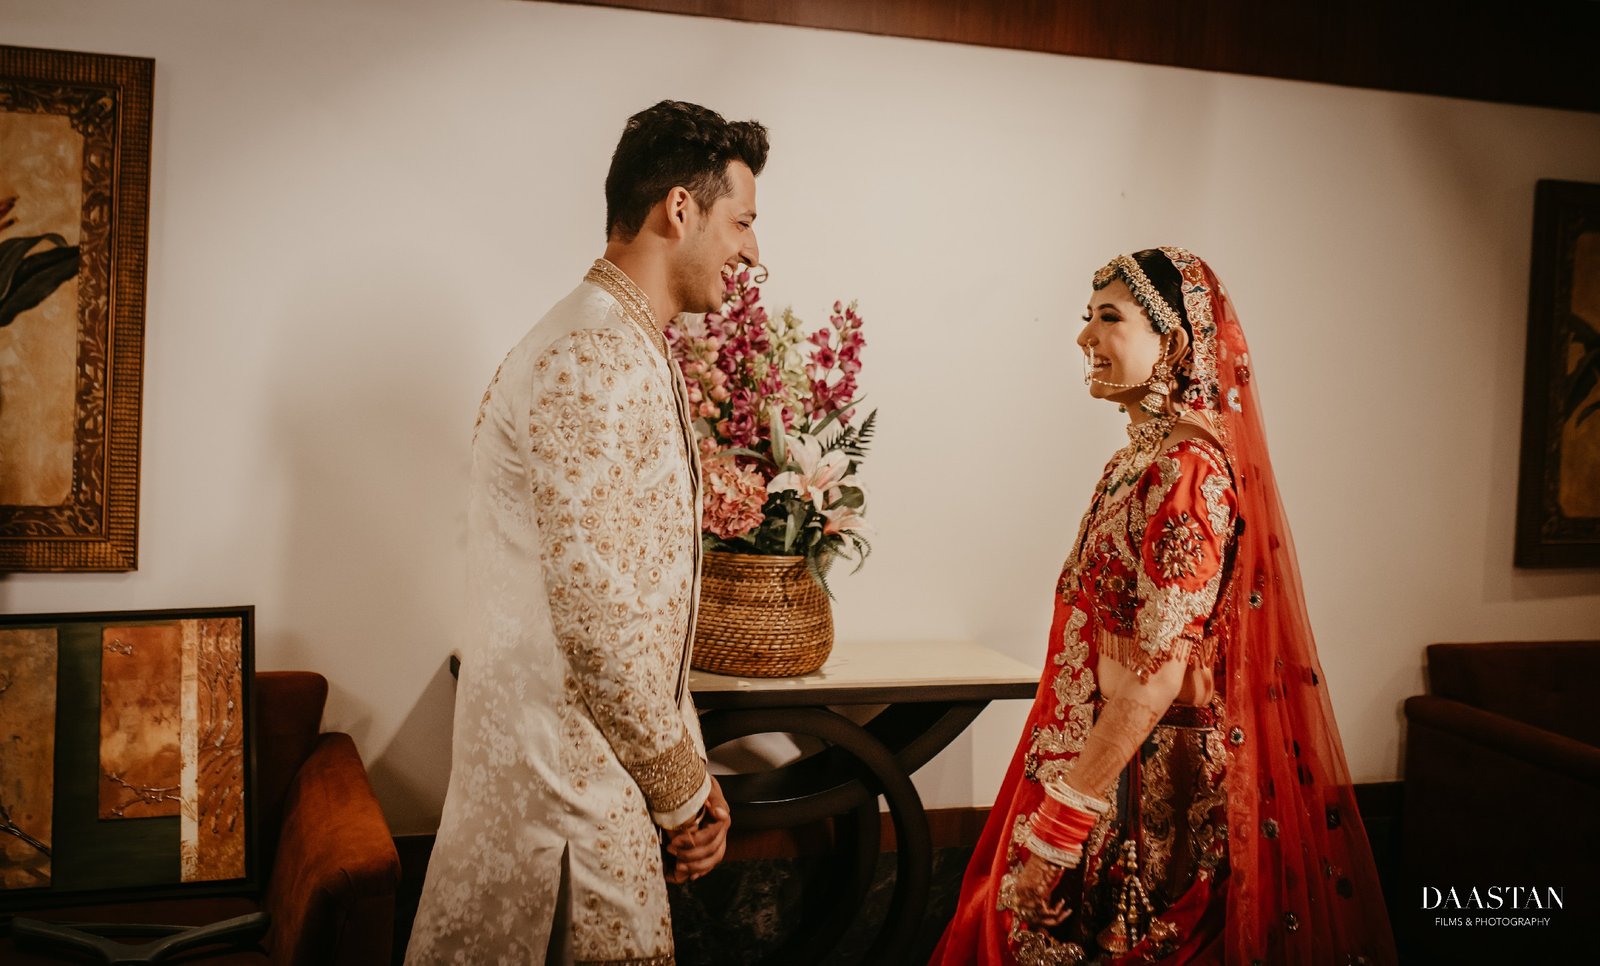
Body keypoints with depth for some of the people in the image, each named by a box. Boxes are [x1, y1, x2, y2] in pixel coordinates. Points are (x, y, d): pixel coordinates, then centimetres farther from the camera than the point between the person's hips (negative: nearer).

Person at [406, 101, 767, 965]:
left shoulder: (632, 353, 14)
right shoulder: (595, 361, -19)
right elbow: (599, 622, -24)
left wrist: (687, 773, 10)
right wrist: (684, 789, -11)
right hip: (573, 787, -9)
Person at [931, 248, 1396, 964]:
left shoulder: (1188, 470, -17)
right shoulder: (1140, 460, 10)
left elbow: (1158, 674, -22)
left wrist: (1056, 828, -20)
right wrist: (1053, 810, 14)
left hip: (1152, 784, -8)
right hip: (1117, 765, 8)